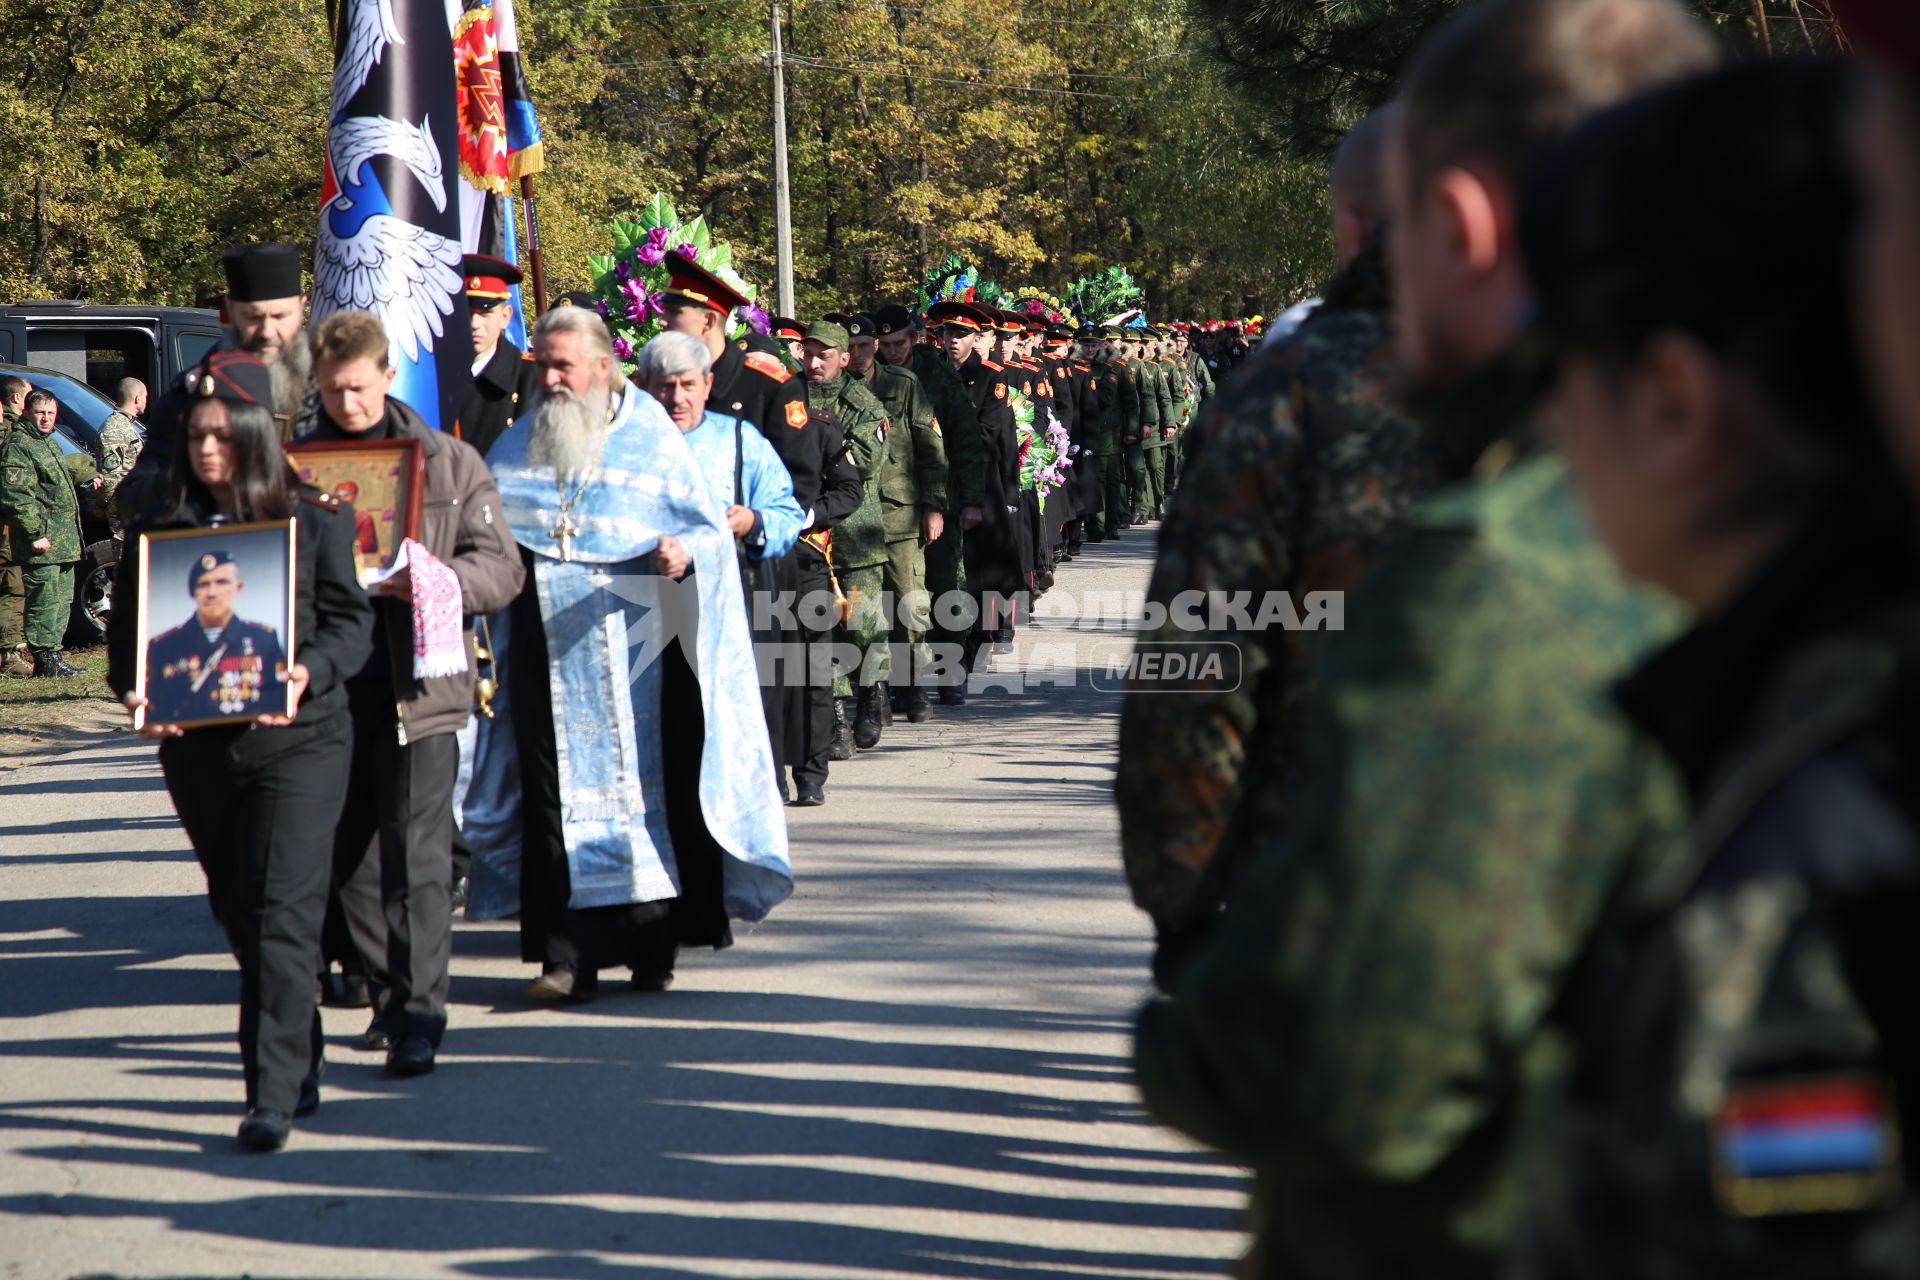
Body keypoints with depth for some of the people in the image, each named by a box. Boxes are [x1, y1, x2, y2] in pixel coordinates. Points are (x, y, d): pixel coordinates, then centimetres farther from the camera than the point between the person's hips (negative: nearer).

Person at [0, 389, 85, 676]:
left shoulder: (50, 444, 21)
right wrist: (35, 534, -21)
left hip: (64, 542, 10)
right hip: (42, 543, -10)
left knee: (62, 601, 11)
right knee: (45, 599, -10)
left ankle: (51, 655, 16)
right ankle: (46, 658, -8)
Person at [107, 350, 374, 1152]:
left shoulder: (314, 520, 0)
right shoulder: (160, 525, 8)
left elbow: (351, 624, -3)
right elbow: (126, 626, 9)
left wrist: (306, 674, -22)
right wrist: (134, 692, -11)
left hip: (297, 738, -4)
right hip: (196, 746, 4)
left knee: (283, 914, -11)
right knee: (238, 914, 13)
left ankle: (274, 1095, -11)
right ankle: (298, 1064, 30)